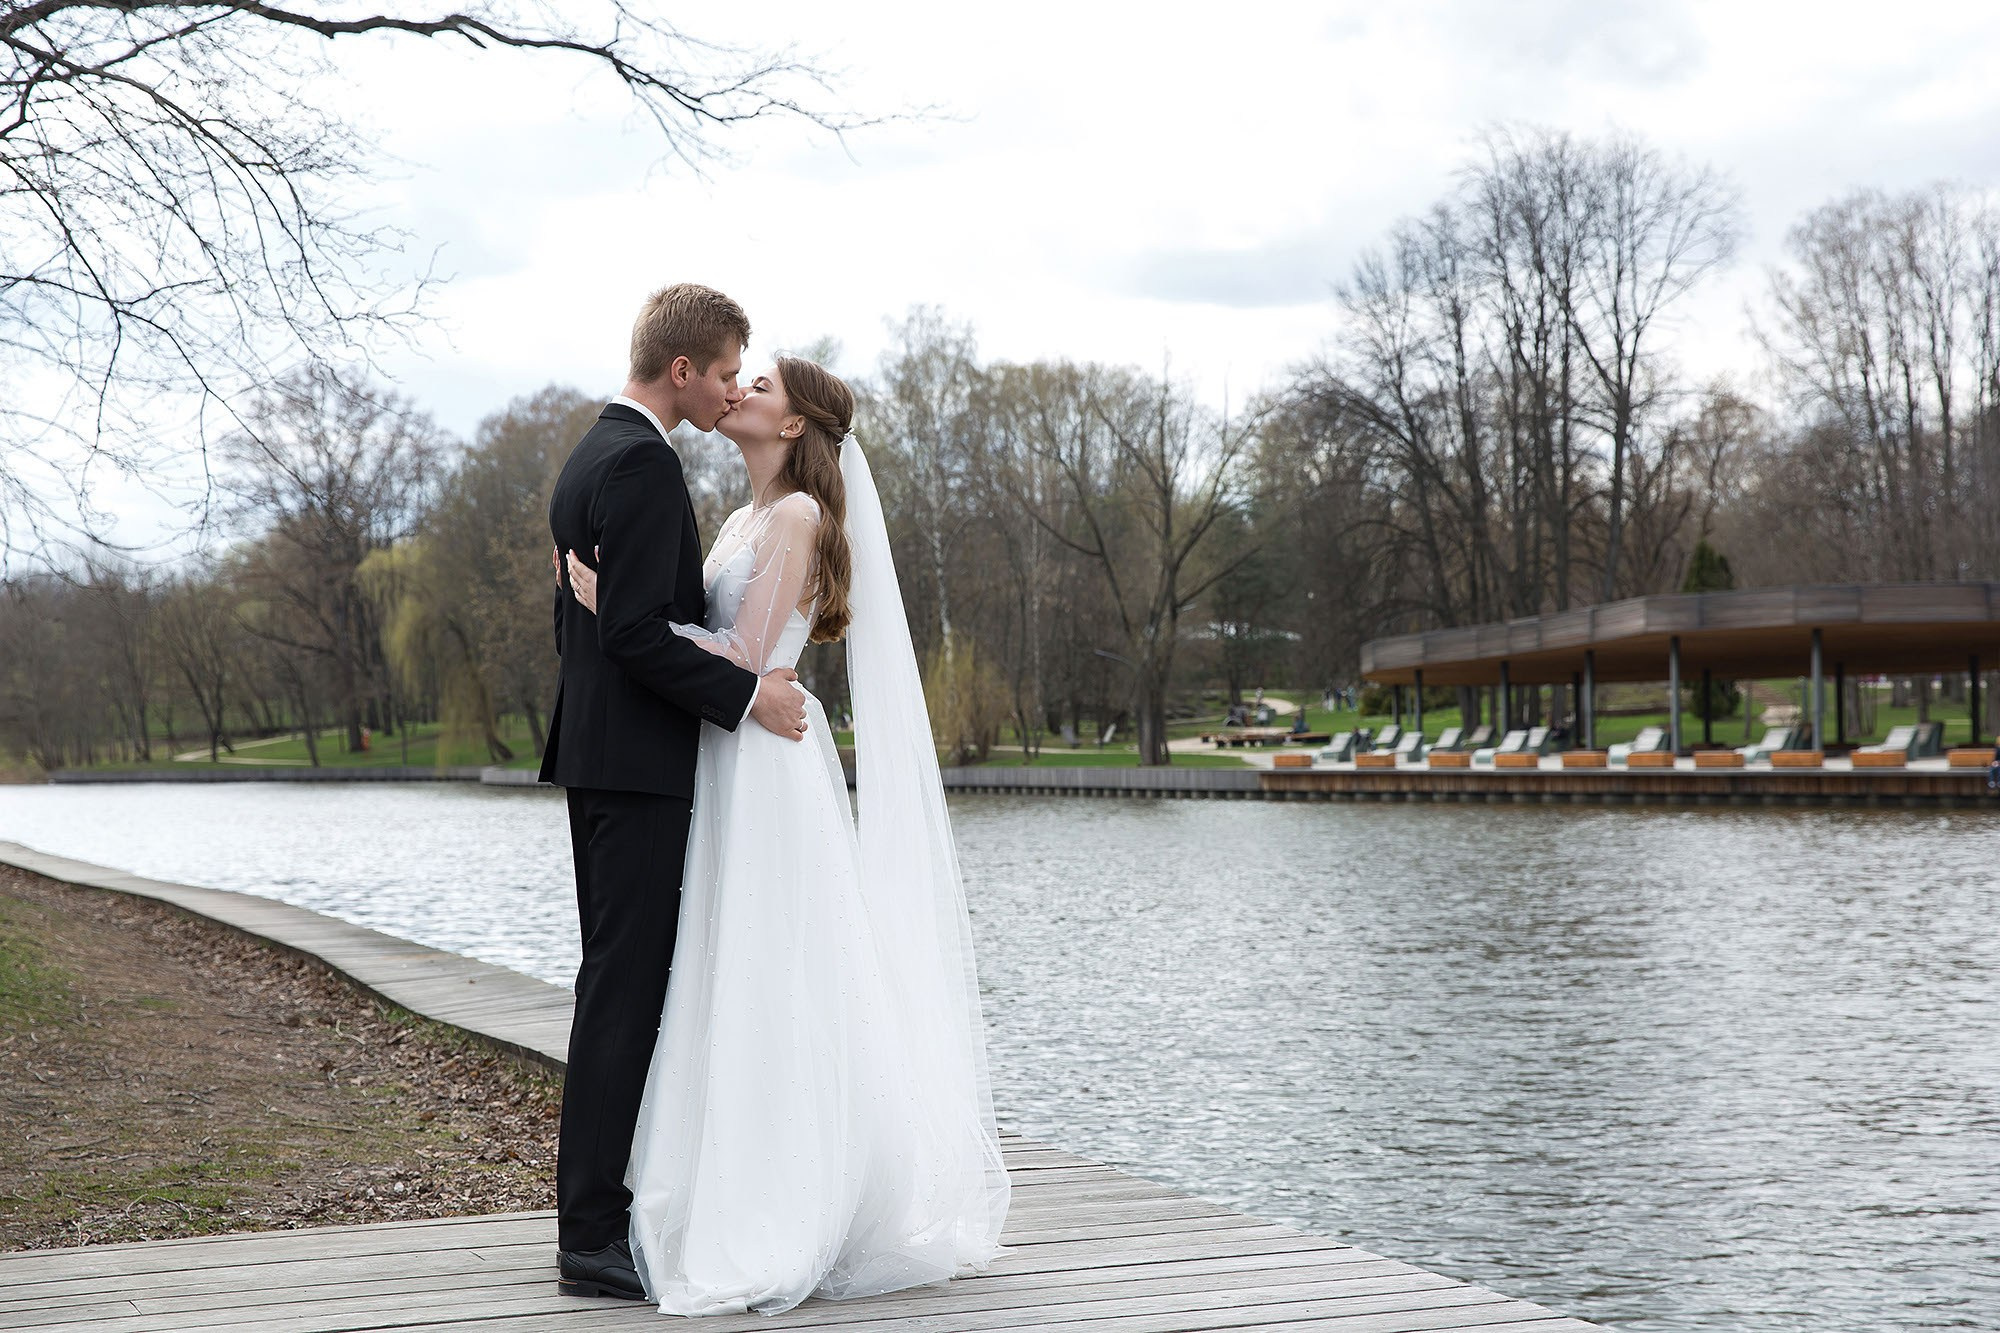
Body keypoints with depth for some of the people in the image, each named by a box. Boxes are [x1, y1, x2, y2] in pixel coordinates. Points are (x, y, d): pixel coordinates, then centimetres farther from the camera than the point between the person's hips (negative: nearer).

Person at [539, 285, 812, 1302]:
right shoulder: (643, 464, -16)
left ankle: (601, 1207, 21)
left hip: (595, 751, 11)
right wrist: (746, 694, -16)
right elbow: (637, 631, -22)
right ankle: (594, 1237, -5)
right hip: (640, 760, -11)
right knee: (626, 988, -8)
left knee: (618, 982, 14)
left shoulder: (589, 455, 17)